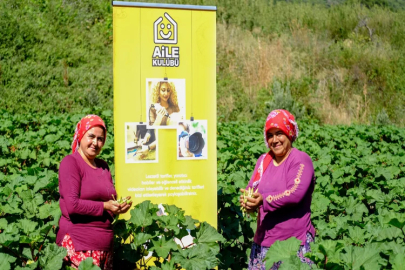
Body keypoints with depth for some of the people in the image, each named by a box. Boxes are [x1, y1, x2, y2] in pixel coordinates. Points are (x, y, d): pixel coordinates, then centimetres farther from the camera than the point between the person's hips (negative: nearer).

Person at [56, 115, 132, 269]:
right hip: (78, 244, -7)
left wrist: (119, 207, 2)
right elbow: (72, 205, -17)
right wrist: (104, 206, -11)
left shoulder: (103, 166, 13)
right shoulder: (70, 162, -8)